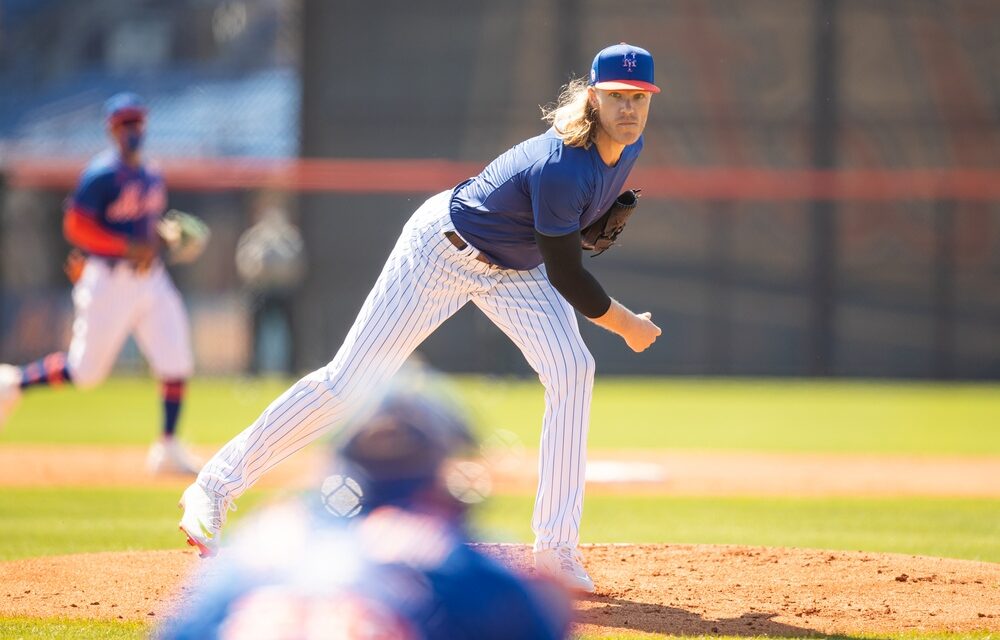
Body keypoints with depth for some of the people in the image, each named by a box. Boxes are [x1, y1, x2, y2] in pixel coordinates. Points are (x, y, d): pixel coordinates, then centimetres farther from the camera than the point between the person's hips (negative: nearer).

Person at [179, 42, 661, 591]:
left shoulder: (627, 147, -8)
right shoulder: (561, 168, -36)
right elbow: (566, 277, -28)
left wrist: (601, 223, -4)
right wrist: (625, 325, -15)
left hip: (515, 267, 7)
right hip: (444, 249, -7)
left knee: (571, 370, -14)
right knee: (349, 381, -7)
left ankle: (556, 549, -11)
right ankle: (213, 489, 5)